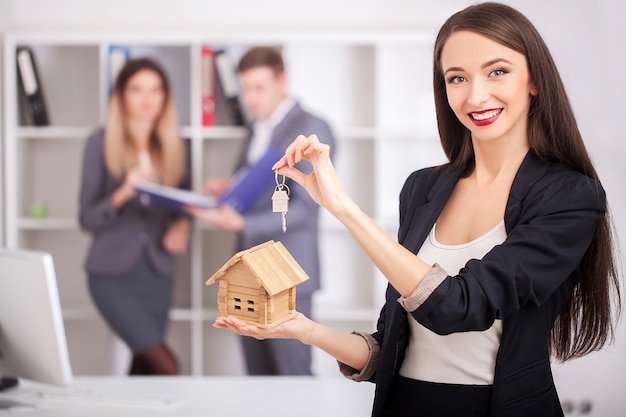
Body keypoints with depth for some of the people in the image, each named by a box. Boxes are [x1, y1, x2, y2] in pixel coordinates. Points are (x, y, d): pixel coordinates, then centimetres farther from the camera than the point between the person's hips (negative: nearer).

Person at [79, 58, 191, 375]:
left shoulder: (173, 146, 8)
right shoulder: (101, 143, -2)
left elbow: (185, 201, 17)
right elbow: (88, 219, -5)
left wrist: (184, 224, -7)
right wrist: (123, 193, -23)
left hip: (158, 272, 4)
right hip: (112, 273, -4)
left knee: (144, 366, 6)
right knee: (166, 366, -16)